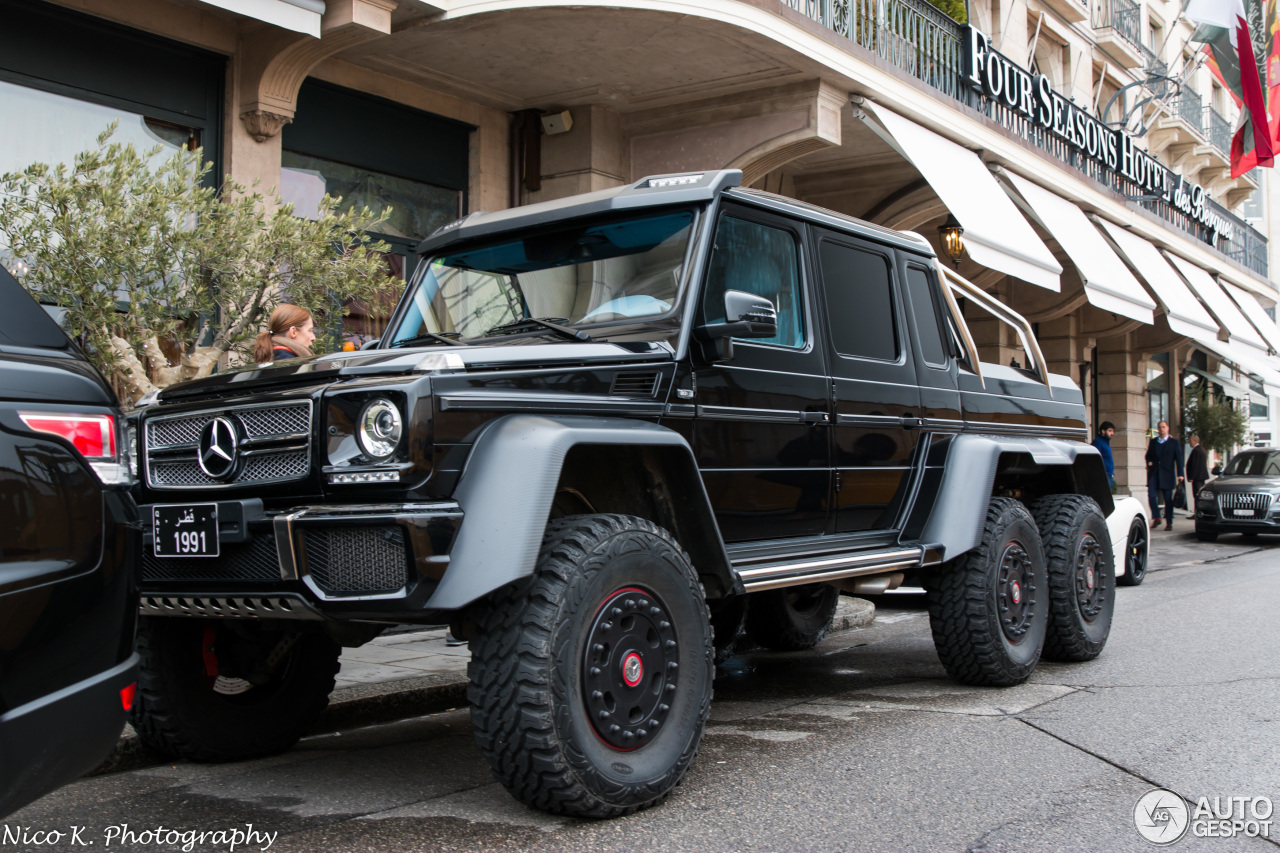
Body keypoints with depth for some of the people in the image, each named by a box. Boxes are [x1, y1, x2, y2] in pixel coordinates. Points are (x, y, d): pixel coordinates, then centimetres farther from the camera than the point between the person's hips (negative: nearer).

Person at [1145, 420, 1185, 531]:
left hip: (1167, 474, -2)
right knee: (1151, 495, -12)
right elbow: (1148, 455, 21)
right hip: (1154, 474, 2)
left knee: (1168, 499, 1)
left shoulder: (1174, 442, 5)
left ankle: (1169, 523, 8)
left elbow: (1179, 459, 2)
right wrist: (1149, 462, -3)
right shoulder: (1153, 442, 13)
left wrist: (1180, 475, -5)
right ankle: (1156, 518, 3)